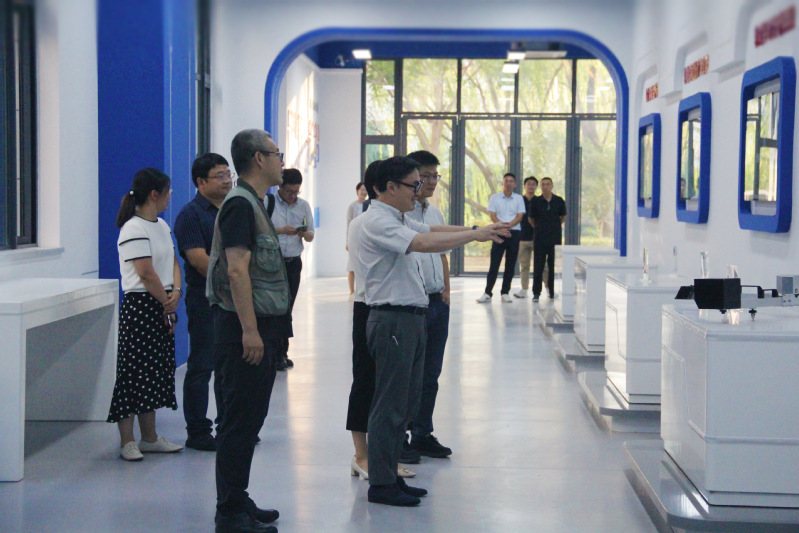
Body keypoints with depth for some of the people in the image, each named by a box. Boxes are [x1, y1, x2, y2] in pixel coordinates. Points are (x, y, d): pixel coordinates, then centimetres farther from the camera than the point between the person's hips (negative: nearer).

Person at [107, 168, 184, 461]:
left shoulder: (161, 226, 15)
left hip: (162, 307, 9)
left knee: (157, 372, 12)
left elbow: (172, 262, 14)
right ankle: (127, 442, 1)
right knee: (134, 372, -5)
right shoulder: (134, 230, -14)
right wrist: (167, 302, -9)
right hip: (139, 306, -9)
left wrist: (175, 291, -3)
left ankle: (150, 437, 20)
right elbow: (146, 274, -17)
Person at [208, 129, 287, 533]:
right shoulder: (240, 204, -14)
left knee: (249, 418, 15)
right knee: (240, 420, -4)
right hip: (245, 328, -10)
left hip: (261, 329, 10)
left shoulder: (255, 204, 17)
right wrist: (250, 331, -24)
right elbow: (236, 271, -22)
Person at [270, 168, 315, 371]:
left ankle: (281, 353, 15)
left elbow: (310, 237, 12)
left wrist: (304, 233, -10)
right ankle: (278, 353, -2)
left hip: (293, 262, 4)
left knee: (287, 308, 8)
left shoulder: (303, 206, 9)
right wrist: (280, 230, -20)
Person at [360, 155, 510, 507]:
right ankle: (380, 484, 3)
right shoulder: (377, 220, -15)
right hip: (392, 318, -10)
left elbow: (433, 231, 14)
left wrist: (482, 230, 4)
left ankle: (390, 475, 23)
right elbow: (424, 243, -27)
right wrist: (475, 235, -22)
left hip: (411, 317, 10)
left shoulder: (397, 219, 18)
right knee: (389, 405, -4)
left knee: (406, 404, 15)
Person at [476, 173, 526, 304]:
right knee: (494, 264, -5)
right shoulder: (494, 198, 7)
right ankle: (487, 293, -4)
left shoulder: (519, 199, 9)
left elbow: (520, 216, 1)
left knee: (510, 265, 3)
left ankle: (505, 293, 10)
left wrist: (508, 225, -16)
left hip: (514, 233, 1)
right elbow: (492, 216, 0)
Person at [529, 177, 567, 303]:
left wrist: (554, 226, 12)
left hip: (555, 238, 1)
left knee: (554, 266, 5)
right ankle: (536, 293, 4)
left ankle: (552, 292, 14)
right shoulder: (536, 201, 0)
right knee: (538, 266, -1)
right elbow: (531, 219, 11)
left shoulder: (559, 201, 2)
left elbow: (563, 217, 16)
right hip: (540, 239, -1)